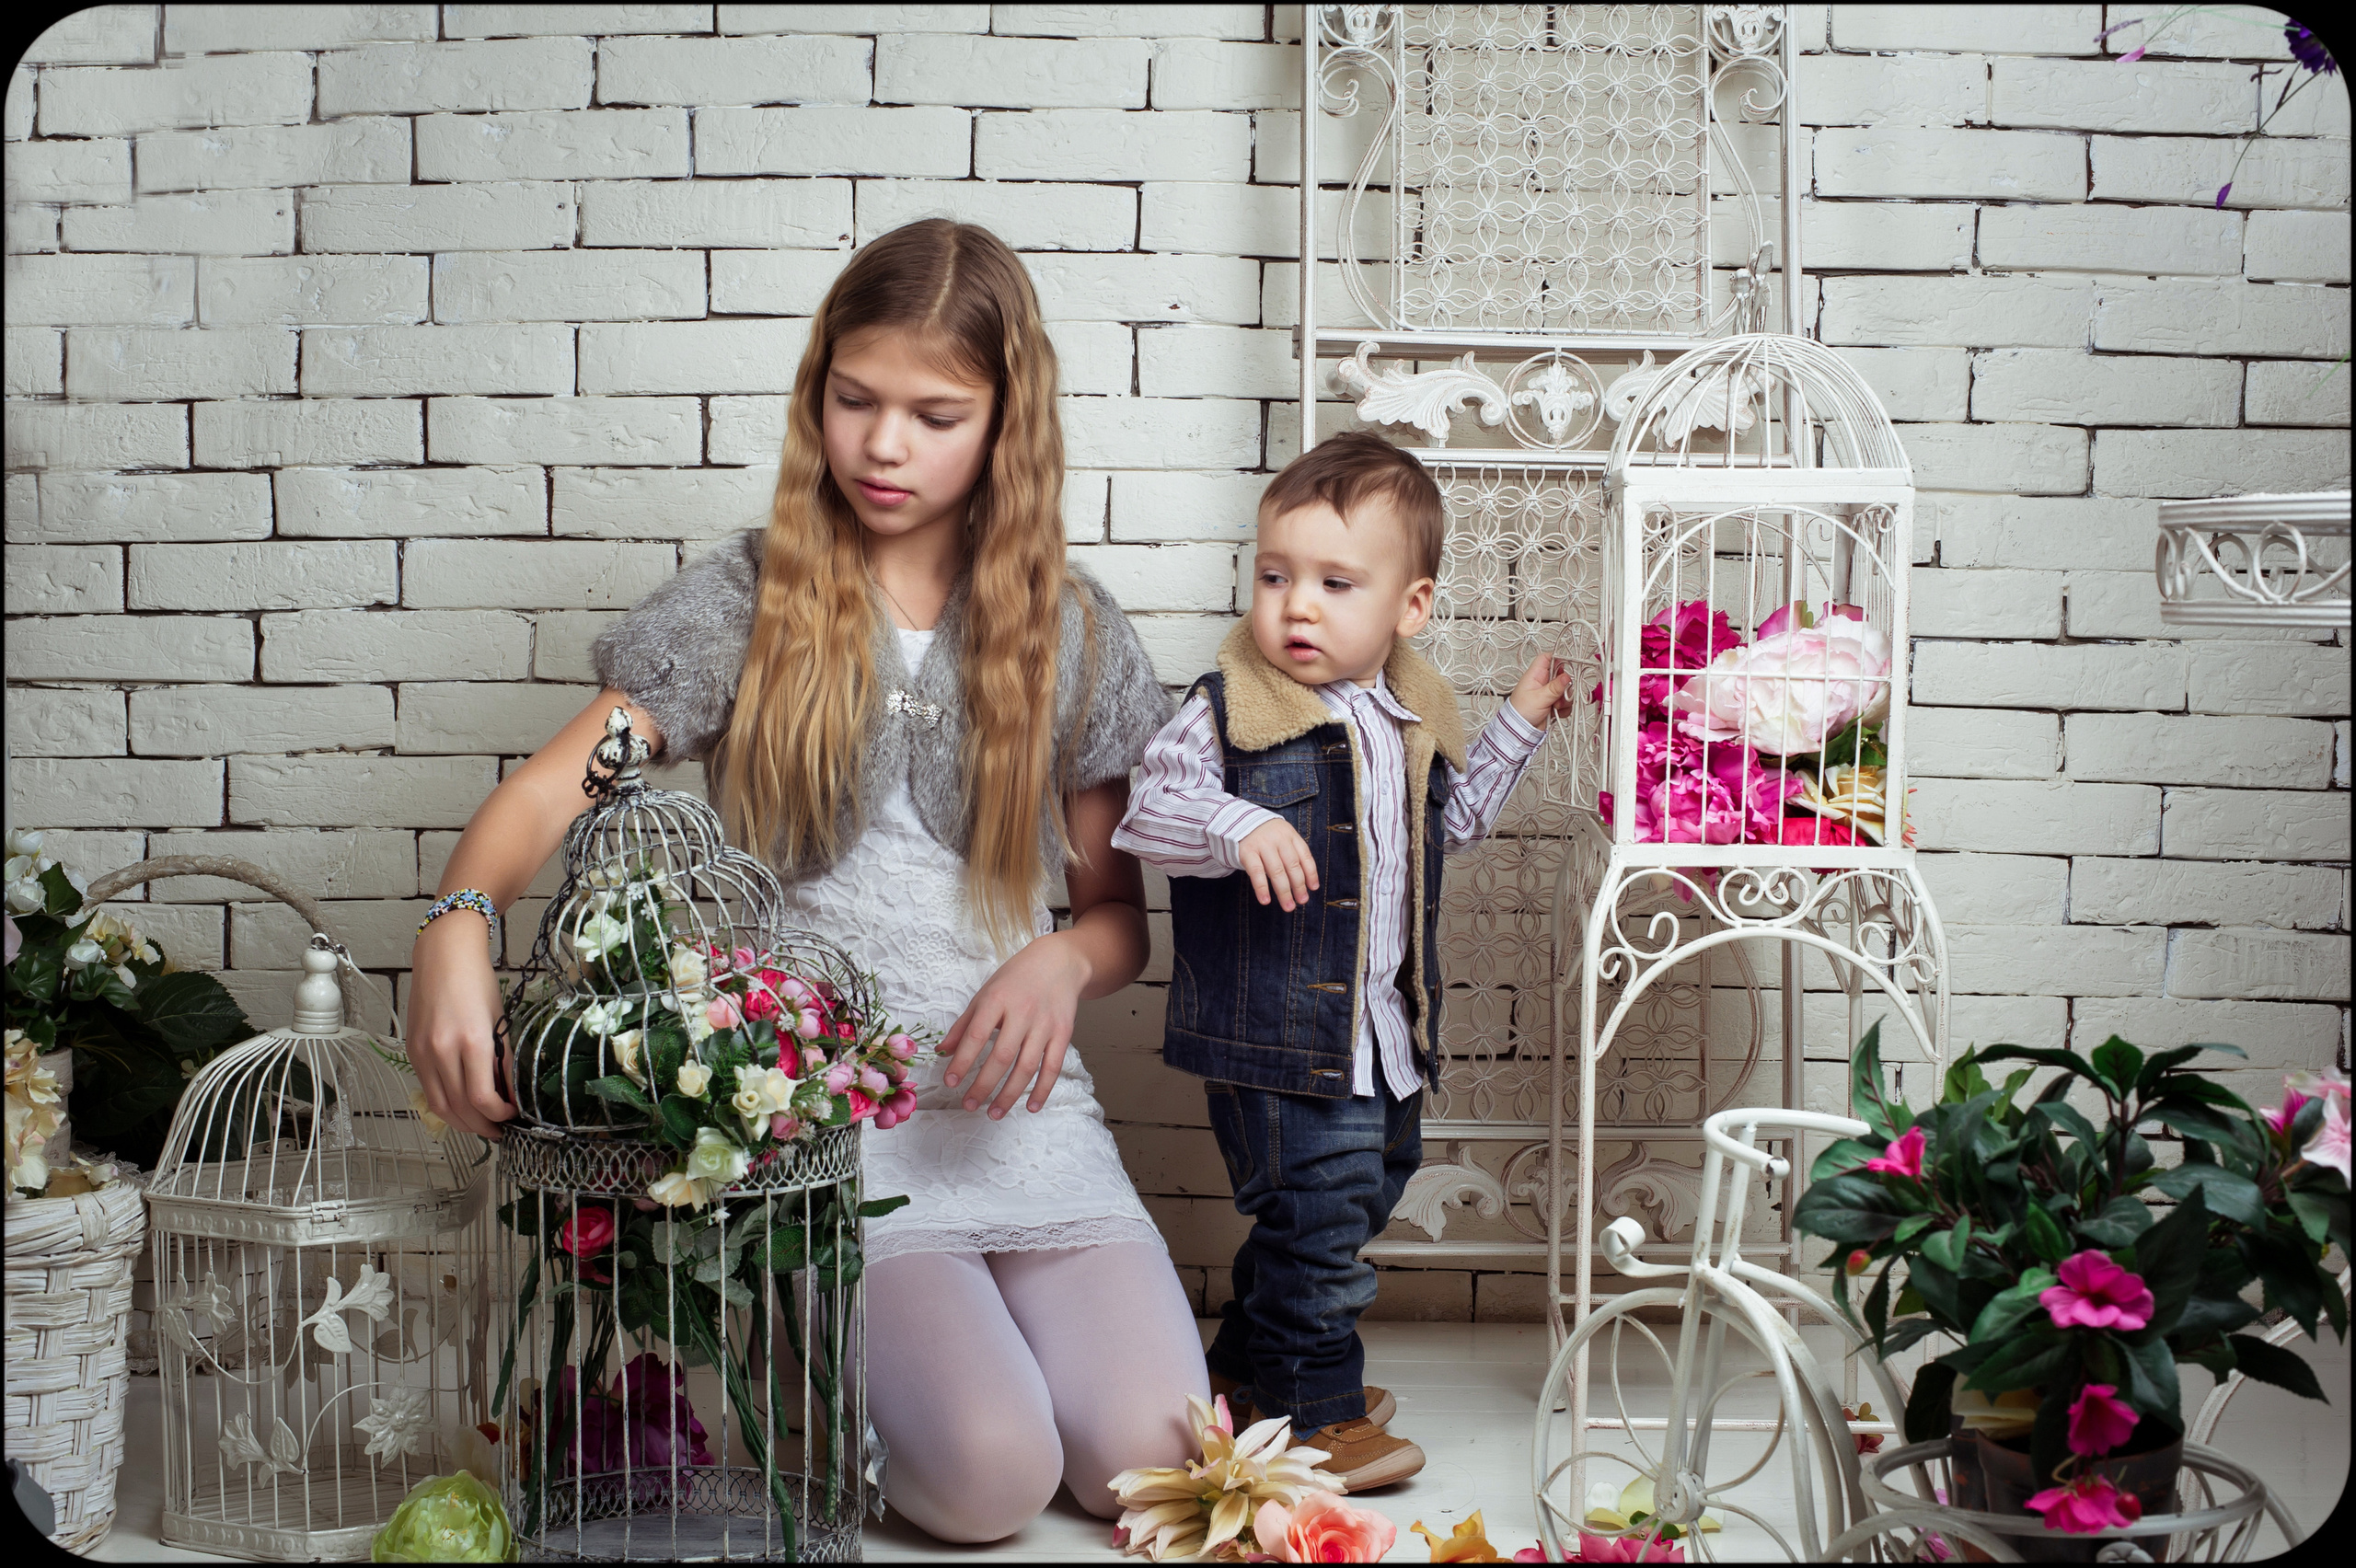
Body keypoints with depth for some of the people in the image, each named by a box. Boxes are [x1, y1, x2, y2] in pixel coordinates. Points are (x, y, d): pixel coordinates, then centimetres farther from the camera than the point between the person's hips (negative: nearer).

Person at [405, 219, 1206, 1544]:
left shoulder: (1069, 632, 8)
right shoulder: (749, 602, 2)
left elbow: (1123, 911, 14)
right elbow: (558, 786, -9)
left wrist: (1063, 959, -11)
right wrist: (460, 922, -31)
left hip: (1014, 1098, 3)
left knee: (1147, 1461, -15)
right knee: (988, 1477, -21)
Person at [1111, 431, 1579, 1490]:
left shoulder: (1410, 718, 8)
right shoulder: (1230, 710, -12)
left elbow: (1446, 821, 23)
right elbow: (1148, 810, -18)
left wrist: (1518, 727, 18)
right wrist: (1236, 827, -35)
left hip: (1385, 1033, 8)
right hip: (1276, 1037, -8)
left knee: (1367, 1192, 20)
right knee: (1317, 1214, -5)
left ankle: (1246, 1362, 39)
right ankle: (1314, 1412, 14)